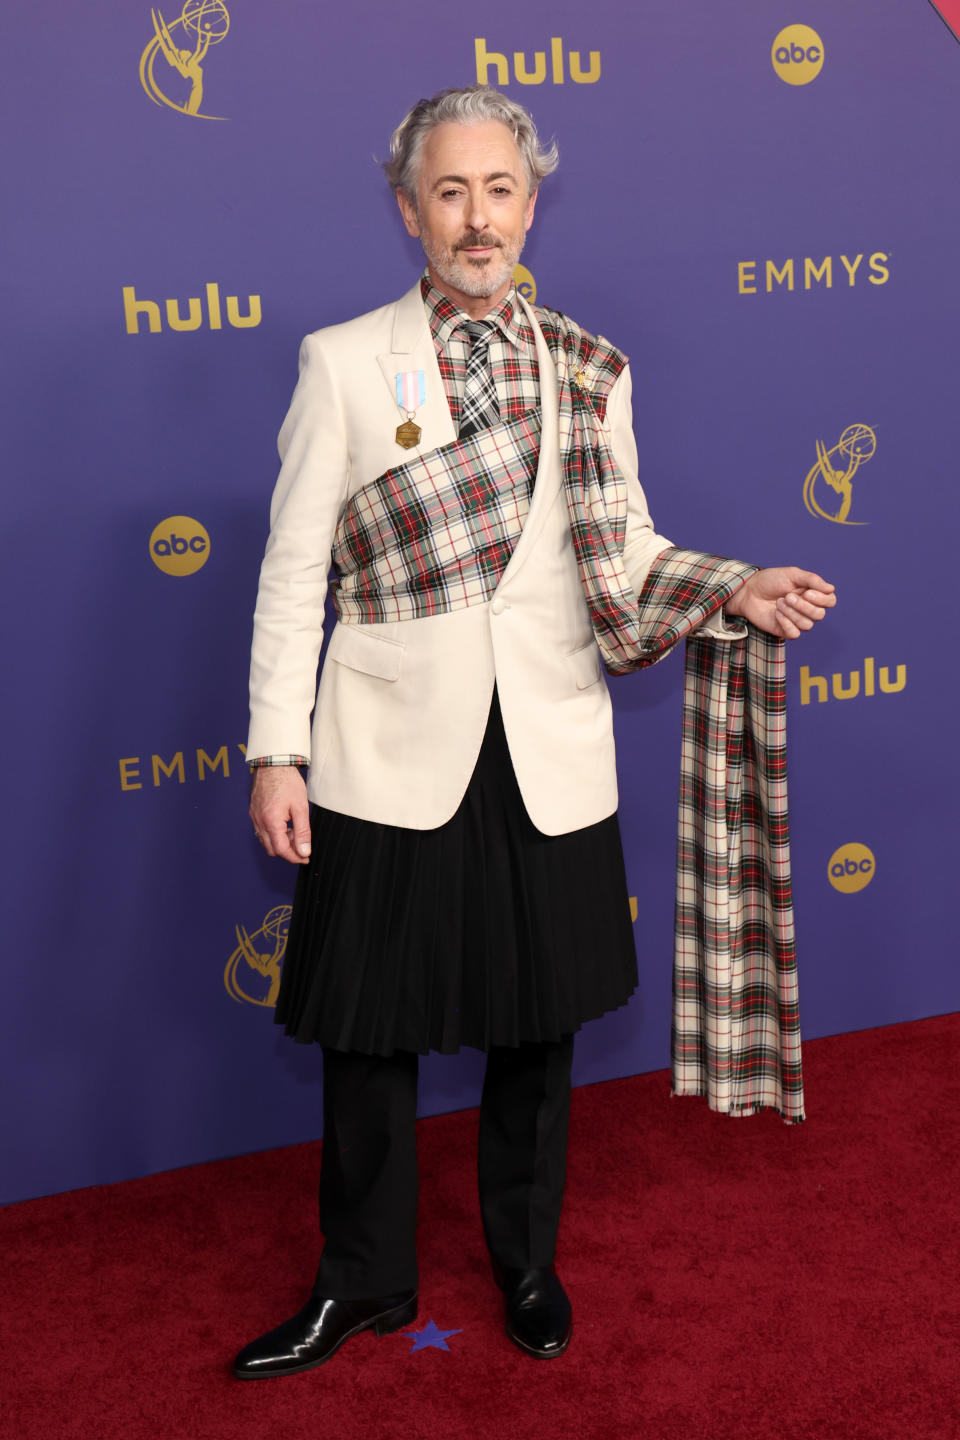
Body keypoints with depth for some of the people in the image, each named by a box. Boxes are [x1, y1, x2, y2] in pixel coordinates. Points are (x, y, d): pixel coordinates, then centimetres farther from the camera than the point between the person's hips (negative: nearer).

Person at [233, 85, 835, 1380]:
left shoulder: (588, 371, 7)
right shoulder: (341, 363, 0)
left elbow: (624, 554, 10)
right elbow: (294, 572, -1)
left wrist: (733, 589, -9)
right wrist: (276, 752, -6)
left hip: (549, 760, 2)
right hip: (394, 755, -2)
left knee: (539, 1029, 13)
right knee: (372, 1031, 8)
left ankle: (527, 1264, 36)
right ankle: (365, 1282, 30)